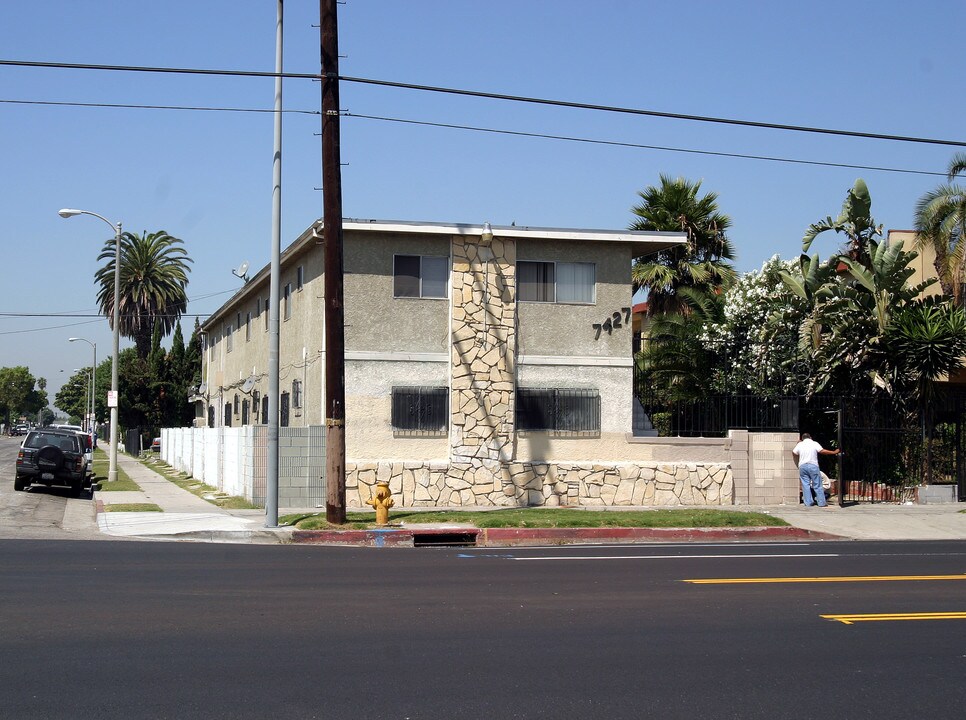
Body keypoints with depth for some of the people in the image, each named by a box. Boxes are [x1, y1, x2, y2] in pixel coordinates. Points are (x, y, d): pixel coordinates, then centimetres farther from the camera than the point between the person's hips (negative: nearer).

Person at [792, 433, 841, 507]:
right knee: (817, 485, 3)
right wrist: (834, 452, -4)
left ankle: (808, 503, 3)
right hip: (813, 465, -2)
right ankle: (821, 503, 3)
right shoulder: (814, 443, -1)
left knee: (805, 485, 5)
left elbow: (794, 452, 13)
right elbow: (822, 451, -10)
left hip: (802, 466, 2)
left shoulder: (800, 444, 7)